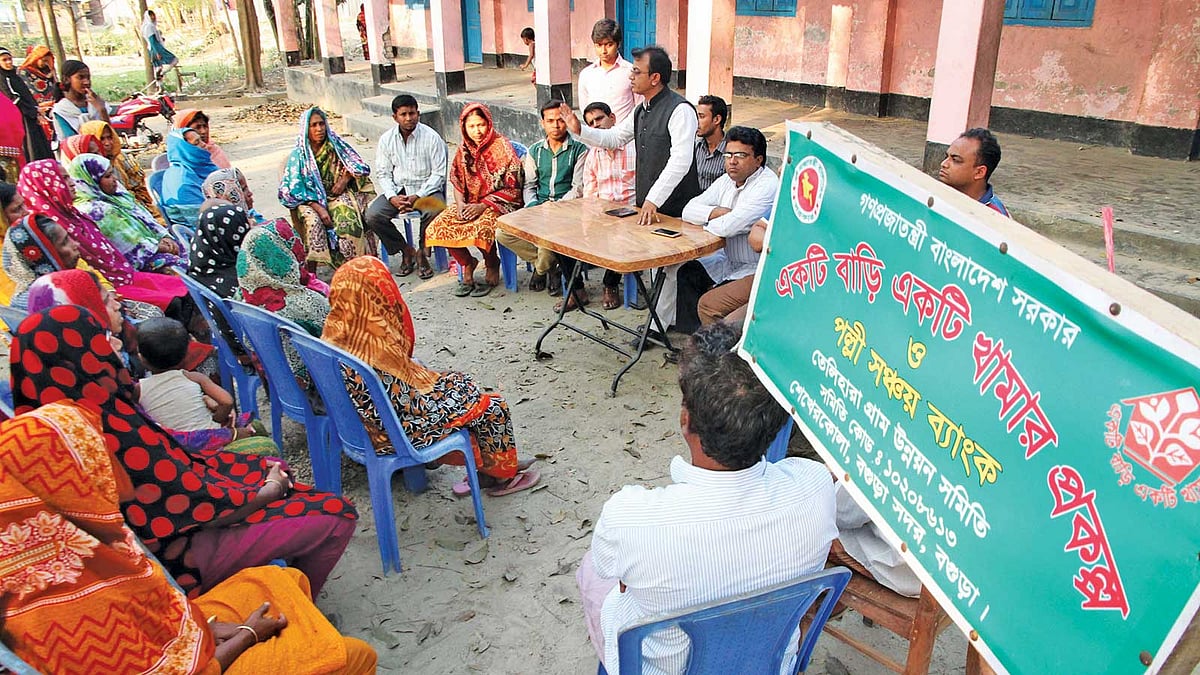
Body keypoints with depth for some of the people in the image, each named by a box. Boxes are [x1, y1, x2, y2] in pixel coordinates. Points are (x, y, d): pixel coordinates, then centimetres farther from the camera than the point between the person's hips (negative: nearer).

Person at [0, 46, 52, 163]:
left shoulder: (16, 77, 16)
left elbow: (29, 96, 18)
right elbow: (15, 100, -14)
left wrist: (37, 112, 5)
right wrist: (34, 114, -12)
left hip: (32, 119, 8)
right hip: (21, 120, -8)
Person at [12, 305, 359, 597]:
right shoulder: (114, 431, -32)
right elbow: (202, 505, -25)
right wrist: (270, 490, -9)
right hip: (184, 553, -9)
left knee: (273, 471, 25)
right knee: (337, 515, -8)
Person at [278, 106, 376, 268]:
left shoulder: (335, 145, 4)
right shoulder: (298, 155, -3)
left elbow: (359, 166, 11)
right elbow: (294, 190, -8)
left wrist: (345, 178, -9)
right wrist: (318, 207, -21)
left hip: (336, 194, 2)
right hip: (310, 200, -2)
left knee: (348, 216, -30)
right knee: (312, 220, -33)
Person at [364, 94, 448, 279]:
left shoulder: (431, 138, -7)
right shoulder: (386, 139, 3)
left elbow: (439, 174, -8)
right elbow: (382, 173, 5)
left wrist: (417, 197, -19)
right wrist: (392, 197, -14)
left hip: (426, 188, -3)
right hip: (398, 189, 3)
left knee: (435, 211, -36)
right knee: (373, 215, -22)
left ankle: (422, 252, -7)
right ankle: (406, 250, 0)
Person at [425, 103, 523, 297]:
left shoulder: (501, 147, -10)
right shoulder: (464, 149, 8)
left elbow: (511, 187, -12)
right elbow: (457, 180, 13)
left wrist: (483, 206, -17)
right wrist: (460, 203, -8)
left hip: (498, 203, -6)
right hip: (469, 202, 6)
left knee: (481, 228, -35)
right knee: (439, 227, -17)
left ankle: (492, 264, -2)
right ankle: (467, 263, 7)